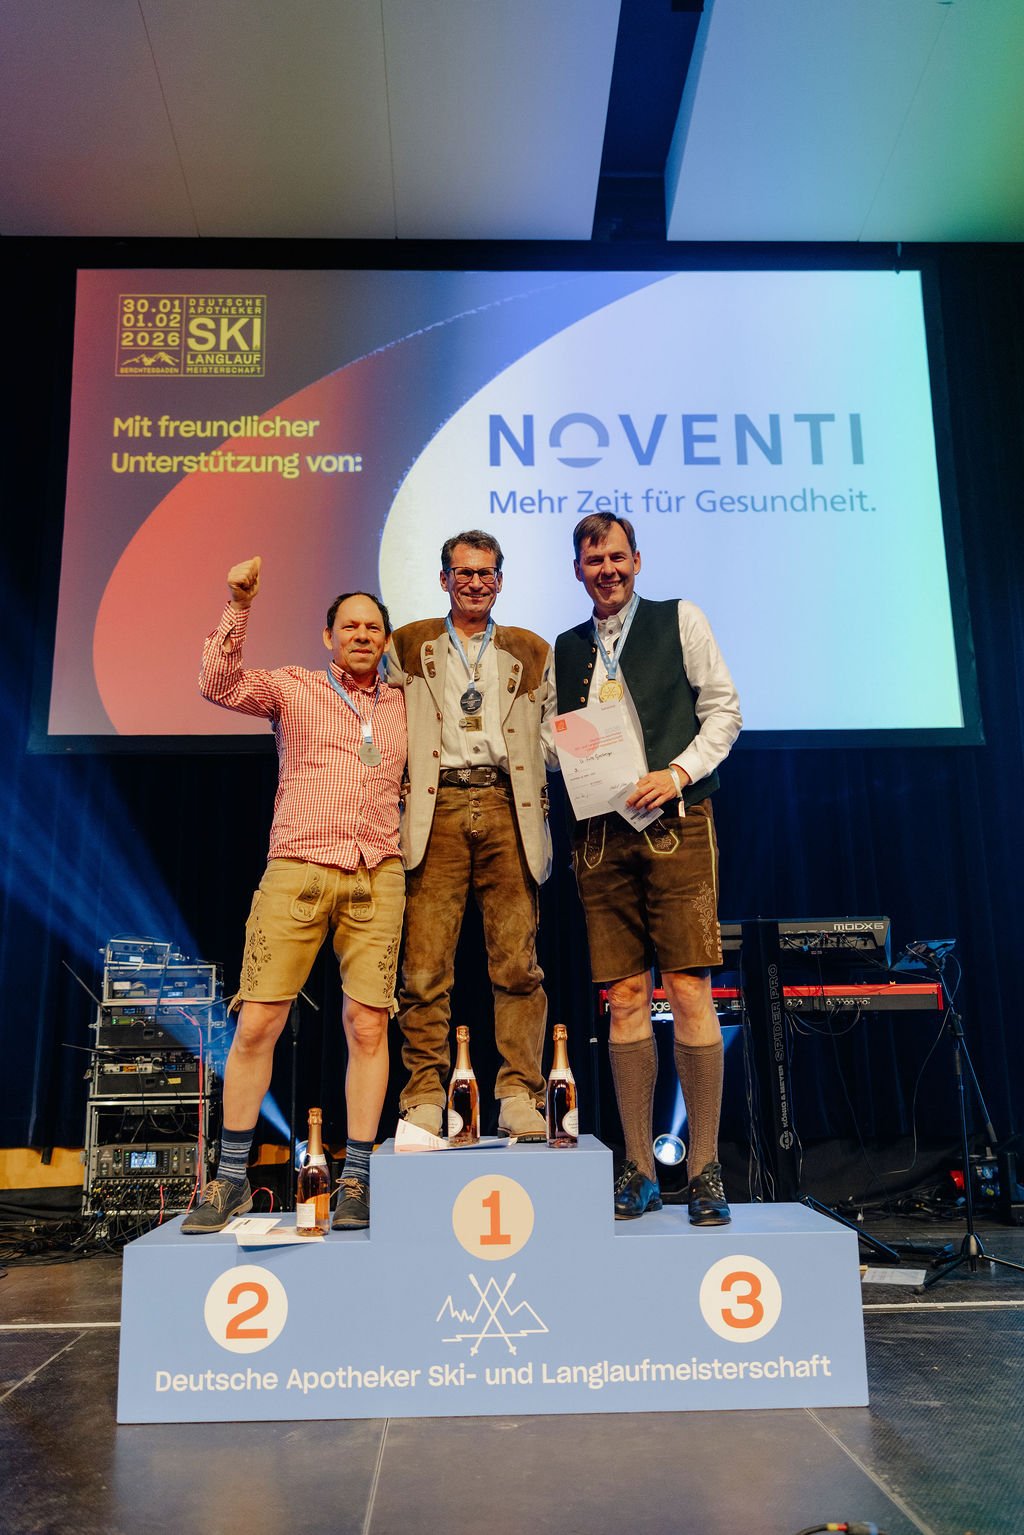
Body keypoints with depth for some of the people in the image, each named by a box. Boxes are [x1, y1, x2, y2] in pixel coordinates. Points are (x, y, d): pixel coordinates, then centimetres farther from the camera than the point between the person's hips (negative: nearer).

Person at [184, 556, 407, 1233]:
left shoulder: (403, 703, 17)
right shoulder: (294, 688, 10)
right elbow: (218, 685, -6)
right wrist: (239, 606, -13)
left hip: (377, 878, 2)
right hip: (297, 871, -2)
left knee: (368, 1025, -4)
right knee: (257, 1023, -4)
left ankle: (356, 1178, 7)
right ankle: (231, 1178, 10)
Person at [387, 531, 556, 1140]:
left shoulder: (533, 651, 19)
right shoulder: (408, 646, 16)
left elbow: (550, 737, 18)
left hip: (508, 808, 1)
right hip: (437, 809, -1)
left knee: (518, 964, -2)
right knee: (426, 968, -4)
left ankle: (520, 1099, 4)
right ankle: (424, 1101, 4)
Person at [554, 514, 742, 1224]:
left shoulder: (679, 620, 10)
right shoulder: (568, 648, 19)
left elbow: (724, 710, 5)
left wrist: (679, 771, -9)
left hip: (674, 821, -3)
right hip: (602, 832, 3)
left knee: (689, 991, -8)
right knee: (625, 998, 2)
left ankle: (706, 1170, 0)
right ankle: (639, 1171, 9)